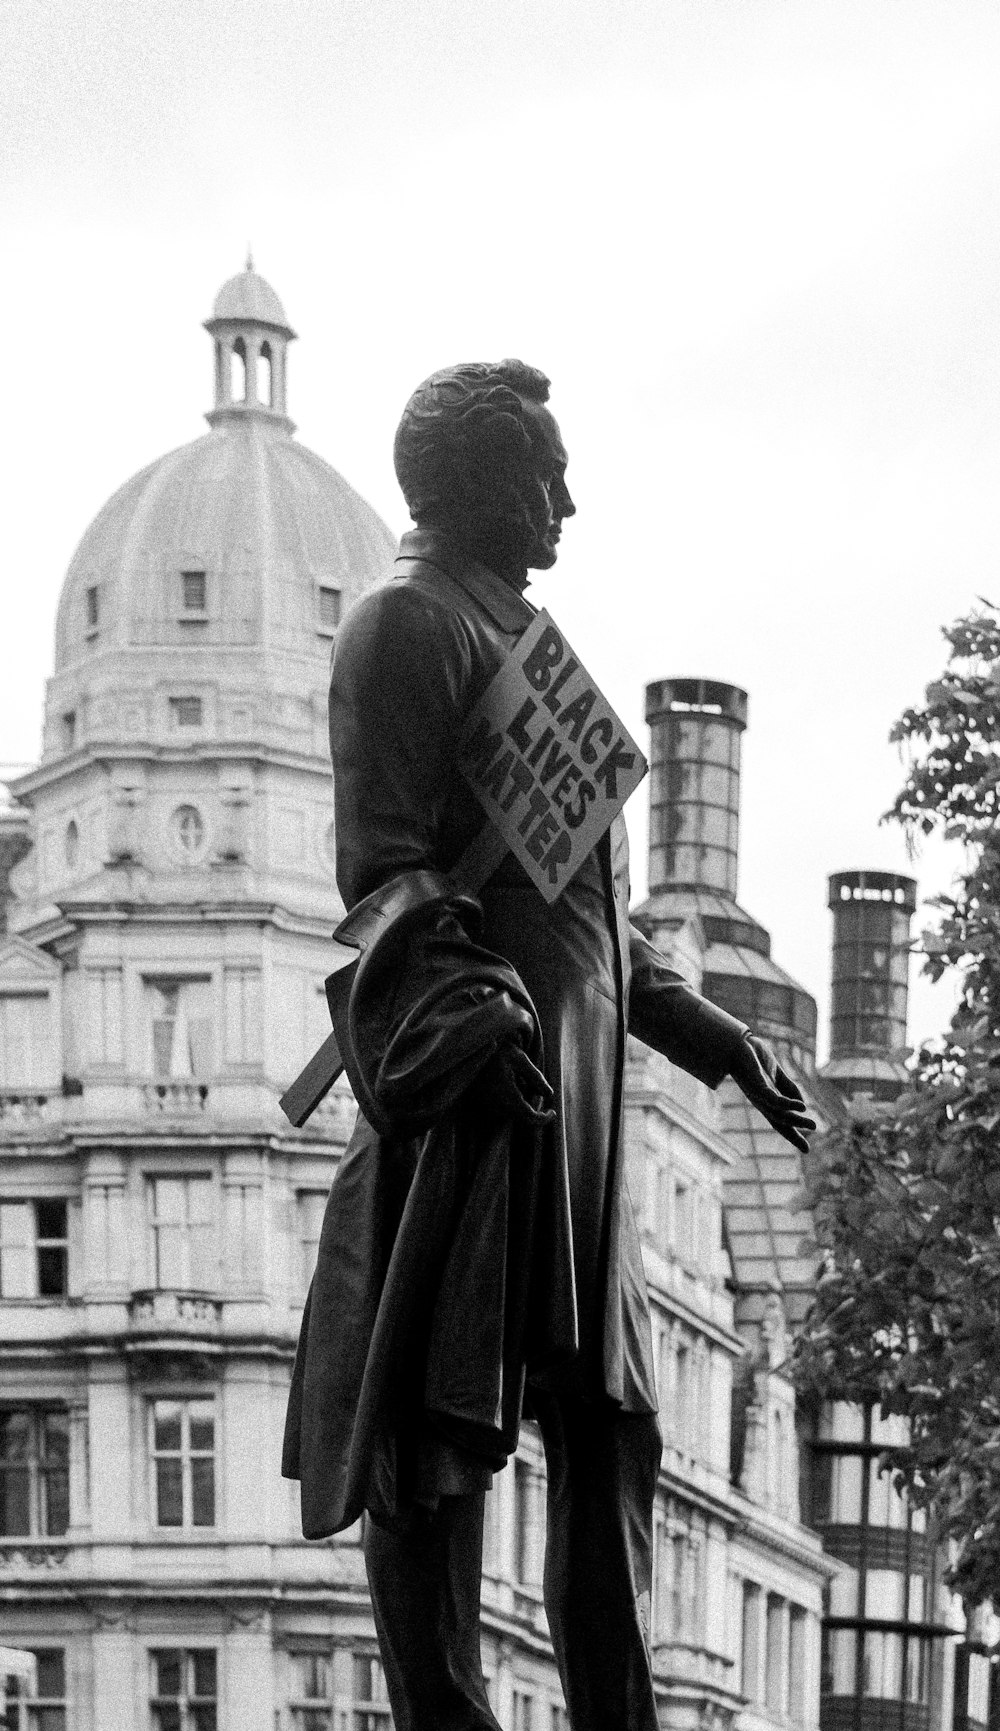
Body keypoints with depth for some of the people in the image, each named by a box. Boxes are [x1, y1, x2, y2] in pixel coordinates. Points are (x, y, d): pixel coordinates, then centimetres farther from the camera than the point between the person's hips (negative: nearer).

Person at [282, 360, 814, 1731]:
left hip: (576, 1090, 10)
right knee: (439, 1420, -10)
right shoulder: (406, 627, -3)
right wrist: (463, 1009, -29)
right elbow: (384, 870, -14)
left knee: (607, 1419, 6)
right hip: (476, 1069, -10)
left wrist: (715, 1037, 31)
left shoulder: (516, 638, 26)